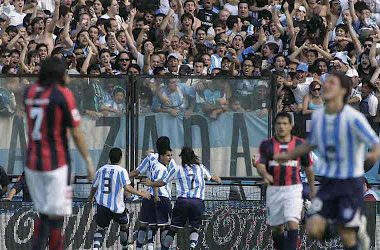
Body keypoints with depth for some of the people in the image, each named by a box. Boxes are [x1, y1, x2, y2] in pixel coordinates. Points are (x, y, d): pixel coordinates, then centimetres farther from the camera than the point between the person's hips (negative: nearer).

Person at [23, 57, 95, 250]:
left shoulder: (29, 92, 6)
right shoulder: (63, 95, -10)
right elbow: (76, 133, -9)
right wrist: (88, 161, -1)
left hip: (32, 163, 5)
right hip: (56, 164, -5)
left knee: (43, 213, 15)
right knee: (56, 215, 0)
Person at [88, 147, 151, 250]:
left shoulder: (101, 170, 7)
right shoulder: (121, 171, -8)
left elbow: (94, 187, 16)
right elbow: (127, 187, -20)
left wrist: (90, 198, 36)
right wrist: (141, 194, -12)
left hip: (102, 204, 3)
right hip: (117, 206, -3)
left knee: (100, 229, 11)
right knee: (124, 225, 23)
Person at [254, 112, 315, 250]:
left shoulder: (300, 144, 3)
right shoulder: (267, 145, 2)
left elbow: (308, 167, 14)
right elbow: (260, 164, -8)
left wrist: (312, 188, 20)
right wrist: (265, 174, -31)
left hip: (293, 189, -2)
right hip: (274, 190, 2)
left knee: (292, 223, -18)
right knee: (276, 228, 11)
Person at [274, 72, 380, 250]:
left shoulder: (353, 118, -16)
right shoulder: (317, 117, 2)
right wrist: (288, 156, 29)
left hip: (351, 182, -5)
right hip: (327, 182, 5)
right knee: (313, 229, -10)